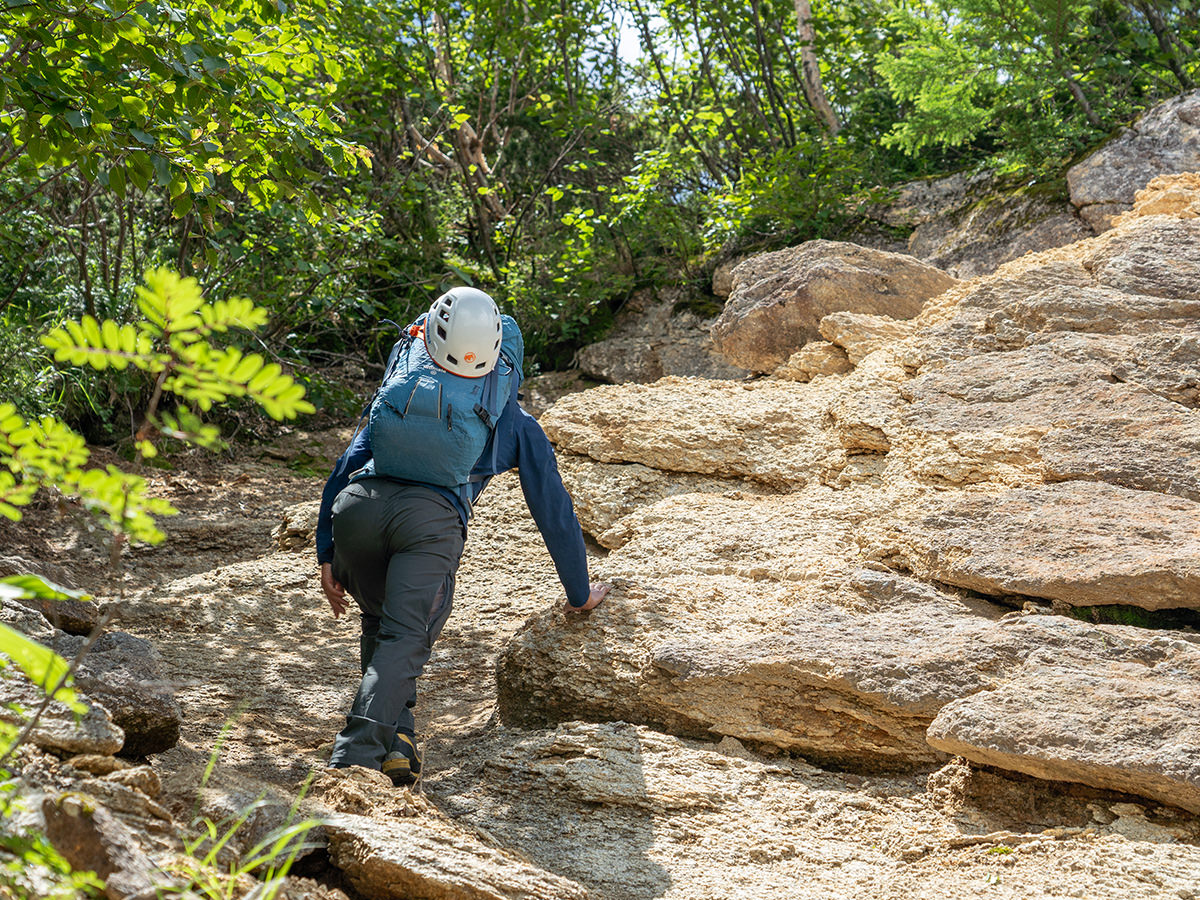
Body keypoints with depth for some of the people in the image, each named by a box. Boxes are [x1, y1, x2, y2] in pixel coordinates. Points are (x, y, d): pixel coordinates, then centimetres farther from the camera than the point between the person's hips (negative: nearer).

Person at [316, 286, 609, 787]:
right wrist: (580, 594, 43)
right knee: (405, 637, -10)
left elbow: (347, 466, 27)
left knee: (380, 622, 24)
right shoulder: (516, 425, 30)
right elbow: (554, 511, 33)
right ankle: (357, 755, -31)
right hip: (432, 519, -3)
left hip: (358, 504, 3)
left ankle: (393, 736, 5)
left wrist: (327, 553, 25)